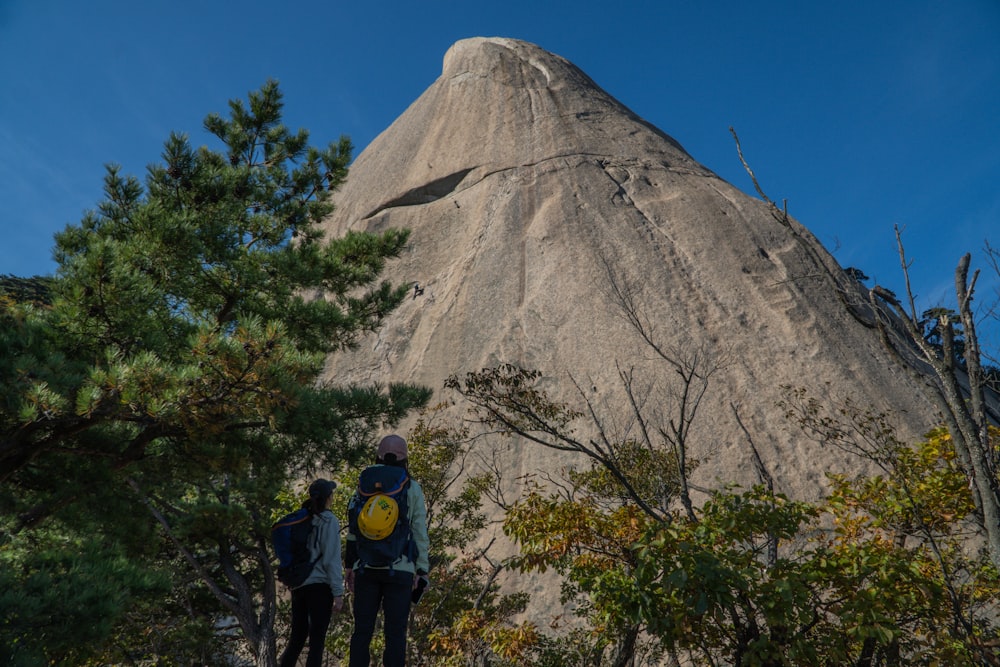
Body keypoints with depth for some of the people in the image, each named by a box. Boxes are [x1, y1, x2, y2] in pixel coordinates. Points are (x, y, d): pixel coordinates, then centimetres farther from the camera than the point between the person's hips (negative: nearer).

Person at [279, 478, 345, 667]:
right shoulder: (329, 521, -7)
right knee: (316, 641, -1)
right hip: (319, 586, -6)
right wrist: (338, 592, -10)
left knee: (296, 638, 15)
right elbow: (332, 560, -12)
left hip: (298, 586, 6)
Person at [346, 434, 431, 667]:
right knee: (395, 632, 2)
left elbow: (353, 529, 7)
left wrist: (349, 565, 12)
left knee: (362, 630, 8)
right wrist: (422, 571, 3)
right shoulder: (413, 490, 3)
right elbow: (420, 532, 0)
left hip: (366, 568, 2)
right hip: (400, 570, -2)